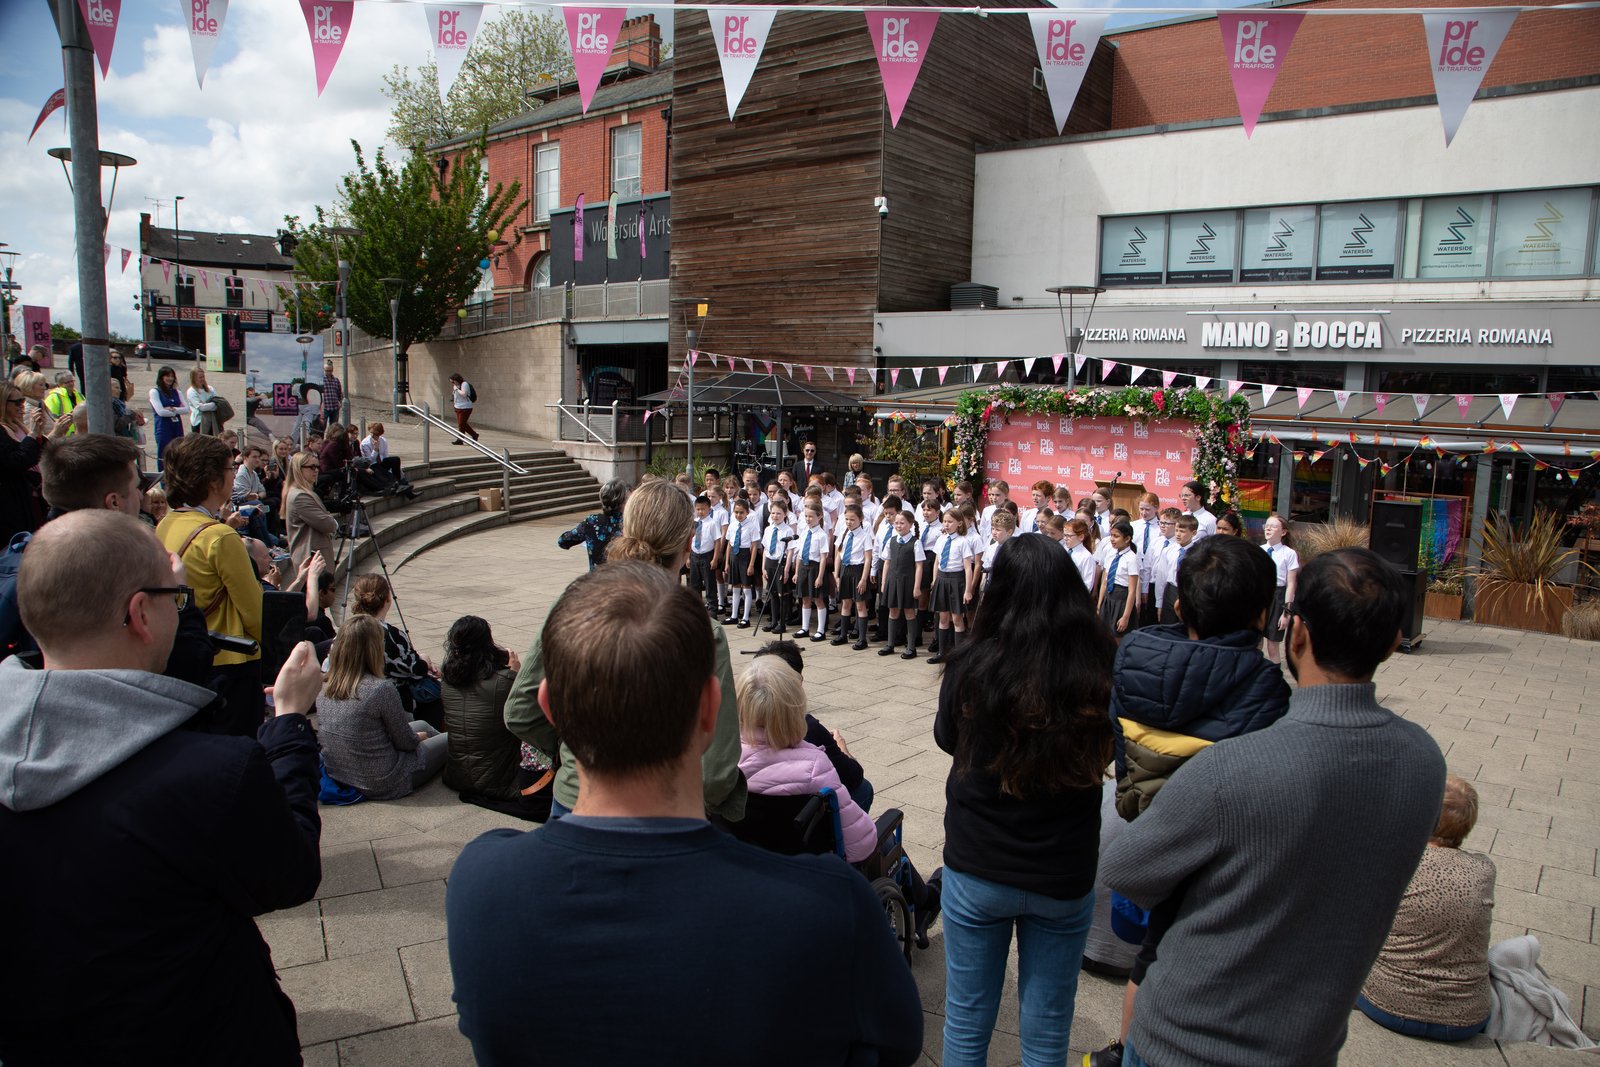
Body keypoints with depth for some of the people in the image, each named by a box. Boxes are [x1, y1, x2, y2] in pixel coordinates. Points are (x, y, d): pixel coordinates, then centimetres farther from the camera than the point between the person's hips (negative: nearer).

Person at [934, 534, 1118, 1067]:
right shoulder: (1104, 669, -19)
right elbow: (1110, 753, 1)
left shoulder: (971, 667, -20)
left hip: (975, 868, 0)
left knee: (967, 1022, 19)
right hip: (1064, 877, 1)